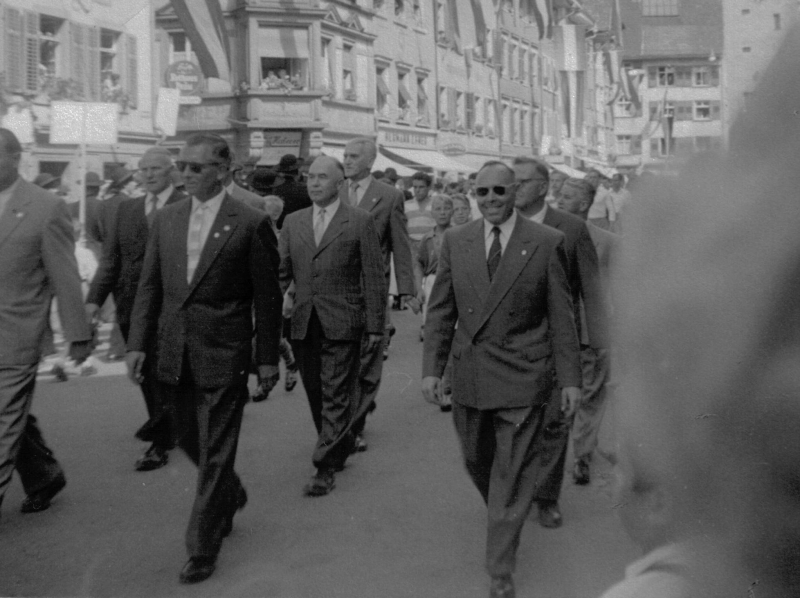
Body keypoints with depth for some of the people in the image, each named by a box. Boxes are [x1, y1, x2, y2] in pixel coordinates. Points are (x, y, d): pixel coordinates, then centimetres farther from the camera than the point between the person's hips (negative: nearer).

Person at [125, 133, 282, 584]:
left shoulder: (251, 224, -8)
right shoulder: (166, 219, 7)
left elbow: (267, 297, -5)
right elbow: (150, 287, 9)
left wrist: (268, 358, -3)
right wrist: (138, 344, 3)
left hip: (223, 356, -5)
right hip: (174, 356, 5)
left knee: (214, 453, 1)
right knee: (190, 441, 18)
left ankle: (203, 548, 14)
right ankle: (230, 495, 46)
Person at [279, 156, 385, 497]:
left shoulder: (360, 222, -2)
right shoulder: (293, 222, 12)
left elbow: (374, 278, -2)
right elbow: (282, 273, 13)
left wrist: (375, 327, -5)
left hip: (342, 325, -5)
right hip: (303, 324, 5)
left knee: (335, 397, -2)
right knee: (317, 396, 14)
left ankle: (326, 467, 3)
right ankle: (340, 446, 34)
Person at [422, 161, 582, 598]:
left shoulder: (547, 243, -4)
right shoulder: (455, 241, 4)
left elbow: (561, 316, -2)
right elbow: (440, 311, 7)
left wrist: (569, 378, -4)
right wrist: (431, 367, 0)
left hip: (521, 377, -4)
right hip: (469, 373, 4)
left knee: (511, 473, 0)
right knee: (477, 462, 18)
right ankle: (503, 513, 48)